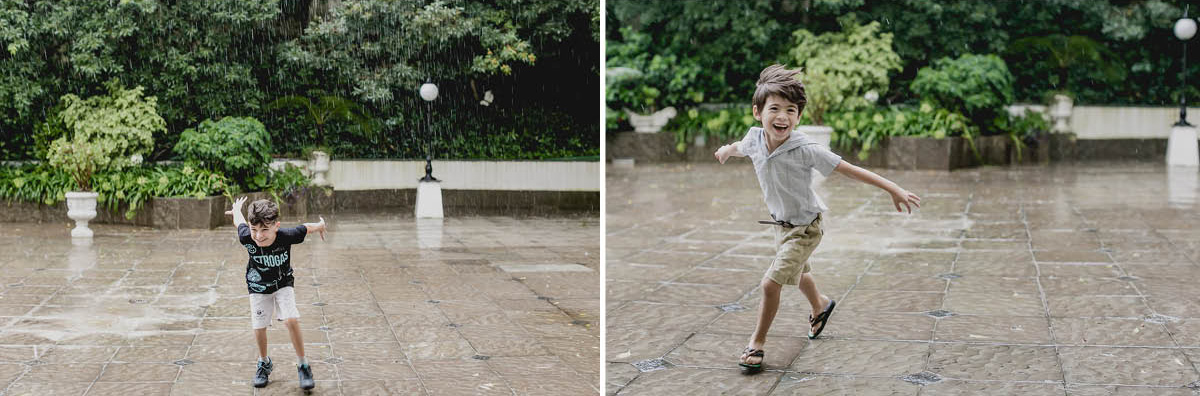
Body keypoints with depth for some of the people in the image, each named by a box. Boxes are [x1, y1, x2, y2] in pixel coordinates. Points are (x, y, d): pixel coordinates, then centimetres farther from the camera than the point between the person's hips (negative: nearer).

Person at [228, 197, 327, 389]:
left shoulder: (286, 236, -33)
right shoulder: (247, 238, -30)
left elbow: (306, 228, -11)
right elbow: (239, 221, -7)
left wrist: (320, 226, 11)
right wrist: (236, 209, 16)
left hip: (283, 284, -1)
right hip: (258, 287, 1)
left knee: (291, 320, -17)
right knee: (259, 327, 4)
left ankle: (302, 365, -2)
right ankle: (264, 363, 32)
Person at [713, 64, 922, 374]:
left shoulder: (805, 150, -33)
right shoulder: (755, 138, -17)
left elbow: (850, 170, -30)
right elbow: (742, 148, 10)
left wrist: (894, 190, -32)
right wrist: (727, 150, 33)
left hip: (805, 228, -6)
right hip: (780, 222, 6)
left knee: (771, 282, -14)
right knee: (798, 272, 30)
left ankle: (757, 342, 6)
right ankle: (820, 306, 62)